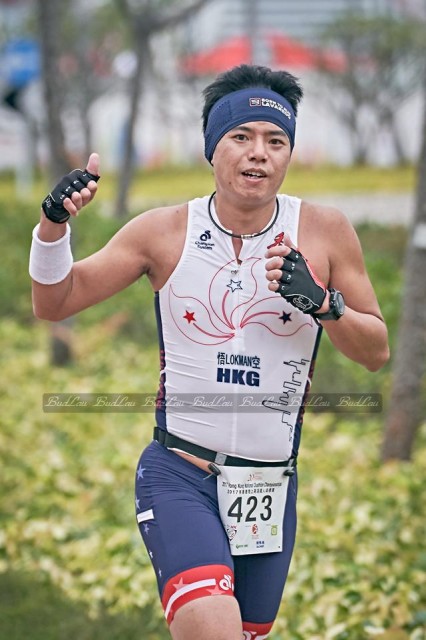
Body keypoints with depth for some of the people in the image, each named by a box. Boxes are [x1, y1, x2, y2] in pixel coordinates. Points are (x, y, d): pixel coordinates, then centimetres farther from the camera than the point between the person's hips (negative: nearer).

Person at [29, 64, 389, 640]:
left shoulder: (325, 231, -1)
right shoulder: (164, 233, -3)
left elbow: (376, 353, 4)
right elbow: (54, 304, 4)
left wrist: (323, 304, -16)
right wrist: (54, 226, -15)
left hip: (272, 485, 3)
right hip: (178, 476, -3)